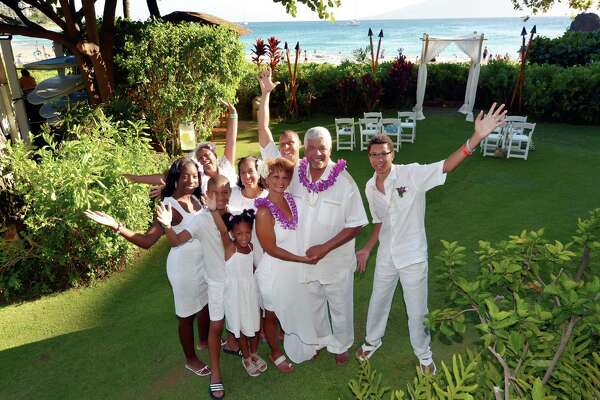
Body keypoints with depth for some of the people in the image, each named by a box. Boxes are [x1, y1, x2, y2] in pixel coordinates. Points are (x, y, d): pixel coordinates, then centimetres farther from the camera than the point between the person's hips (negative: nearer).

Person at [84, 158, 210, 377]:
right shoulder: (170, 206, -21)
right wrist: (117, 226, -37)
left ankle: (205, 340, 53)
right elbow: (147, 240, -26)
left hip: (204, 261, 7)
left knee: (207, 303, 25)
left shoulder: (195, 198, -1)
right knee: (187, 315, 11)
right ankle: (191, 359, 34)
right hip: (184, 265, -7)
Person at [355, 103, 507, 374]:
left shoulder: (411, 174, -19)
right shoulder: (370, 187, -3)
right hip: (386, 257, 4)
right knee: (378, 302, 22)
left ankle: (424, 355, 40)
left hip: (413, 257, -4)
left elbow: (447, 165, -32)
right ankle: (372, 341, 50)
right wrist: (368, 248, 11)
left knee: (417, 312, 13)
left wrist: (477, 137, -45)